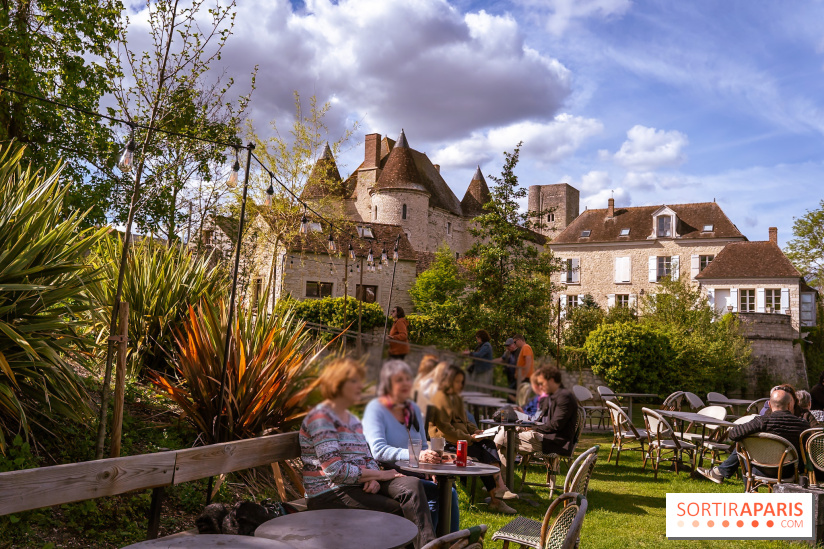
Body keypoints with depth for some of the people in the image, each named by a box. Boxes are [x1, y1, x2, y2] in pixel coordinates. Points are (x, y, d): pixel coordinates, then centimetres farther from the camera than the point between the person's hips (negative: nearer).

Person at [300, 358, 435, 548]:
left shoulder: (353, 420, 19)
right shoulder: (320, 417, -11)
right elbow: (335, 470, -19)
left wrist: (373, 479, -9)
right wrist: (379, 474, -13)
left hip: (358, 484, 7)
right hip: (329, 494, -7)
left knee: (412, 484, -20)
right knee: (400, 510, -22)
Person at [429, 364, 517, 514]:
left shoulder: (457, 398, 20)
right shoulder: (440, 398, -10)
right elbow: (444, 429, -16)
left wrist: (474, 430, 3)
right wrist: (469, 438, -16)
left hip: (461, 437, 8)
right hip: (445, 440, -8)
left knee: (488, 445, -17)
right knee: (481, 454, -22)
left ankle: (499, 489, -25)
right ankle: (495, 498, -20)